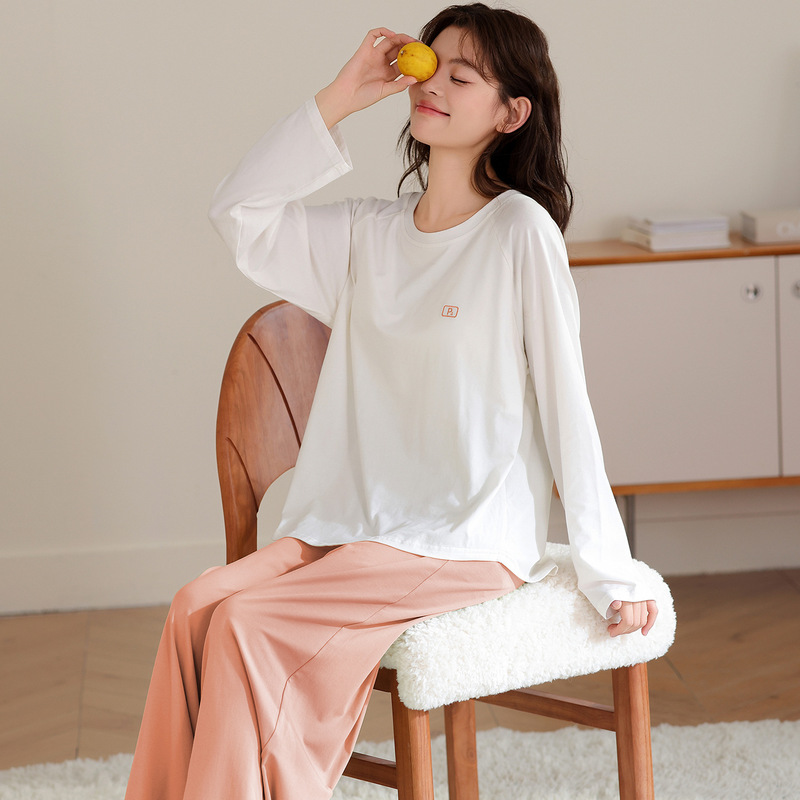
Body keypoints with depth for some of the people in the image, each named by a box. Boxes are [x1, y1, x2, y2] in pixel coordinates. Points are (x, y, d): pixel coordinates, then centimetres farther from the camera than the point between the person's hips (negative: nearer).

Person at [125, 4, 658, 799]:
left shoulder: (520, 230, -7)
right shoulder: (370, 233, 12)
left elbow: (565, 404, -8)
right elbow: (240, 214, 10)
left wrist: (609, 573, -10)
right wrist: (337, 100, 4)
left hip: (470, 541, -6)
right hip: (356, 523, 6)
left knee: (252, 626, -24)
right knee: (196, 607, -18)